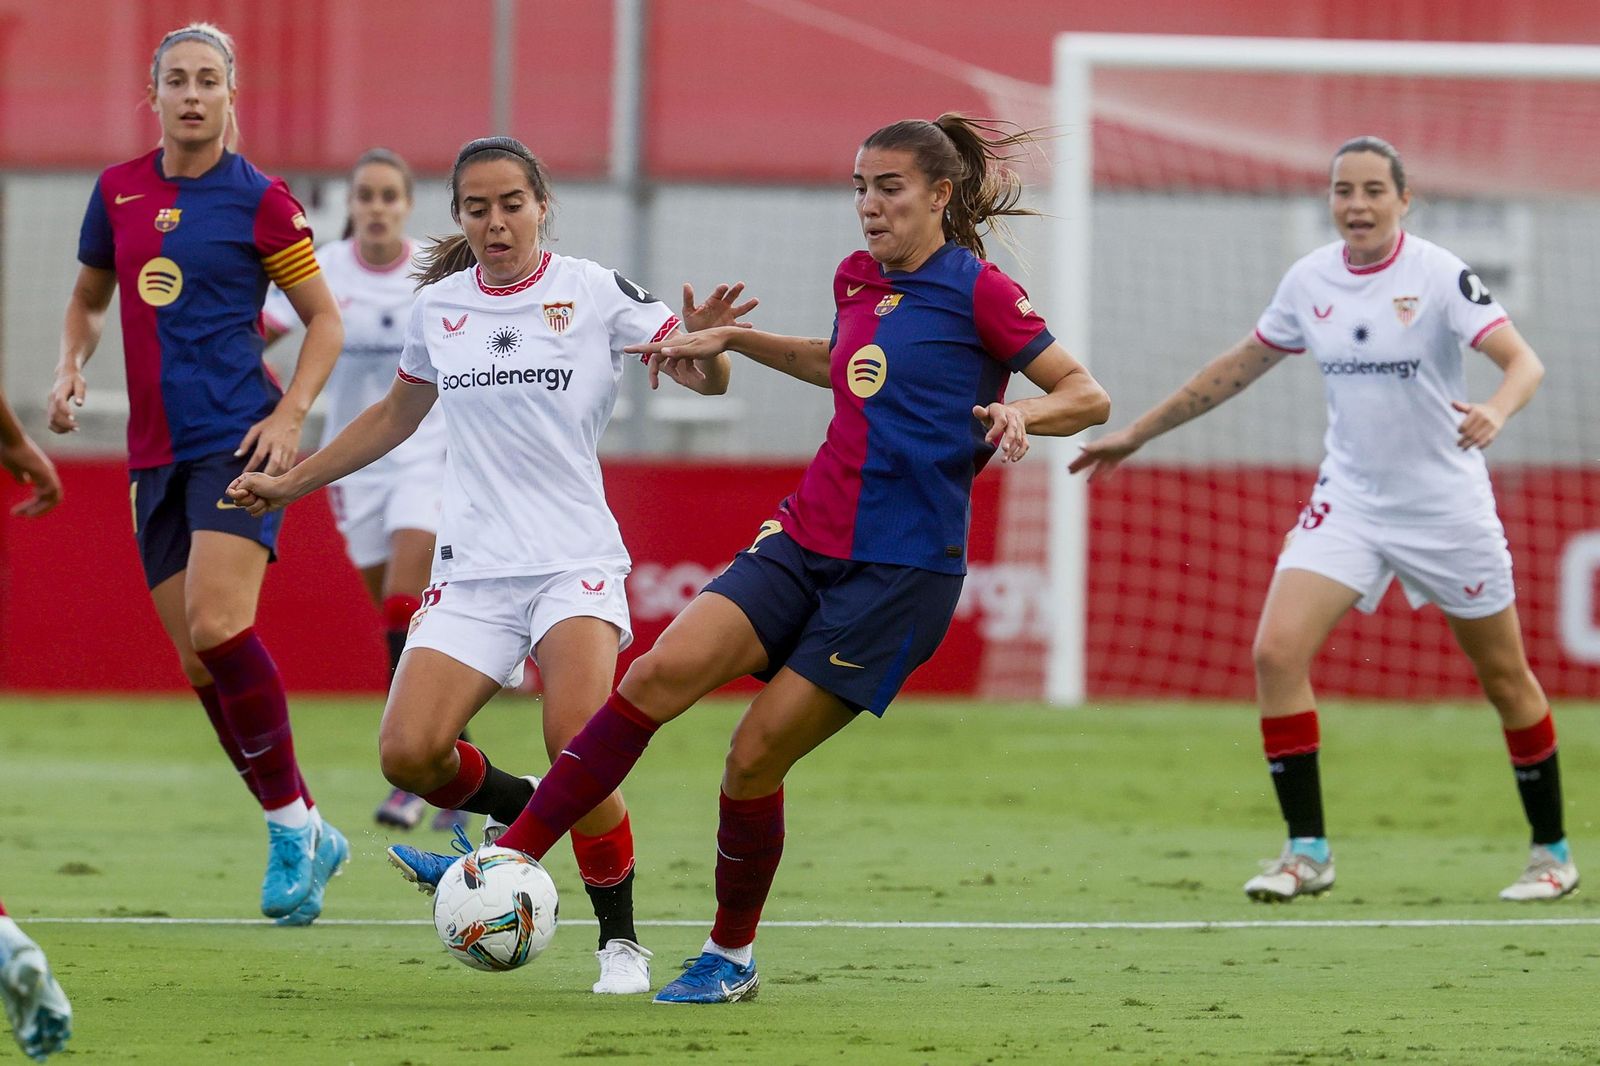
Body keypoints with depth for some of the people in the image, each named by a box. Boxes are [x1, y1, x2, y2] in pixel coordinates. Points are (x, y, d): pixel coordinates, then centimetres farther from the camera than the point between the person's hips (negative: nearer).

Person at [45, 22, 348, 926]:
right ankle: (309, 835, 13)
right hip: (156, 452, 6)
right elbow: (88, 298, 23)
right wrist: (71, 368, 4)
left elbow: (325, 320, 2)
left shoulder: (259, 201, -4)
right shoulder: (119, 191, 9)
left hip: (237, 442, -6)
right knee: (198, 664, 2)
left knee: (219, 629, -22)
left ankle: (292, 824, -9)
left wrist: (289, 415, -11)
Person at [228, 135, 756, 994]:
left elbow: (705, 377, -6)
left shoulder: (595, 293, -2)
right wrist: (289, 483, 26)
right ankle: (524, 809, 18)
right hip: (472, 568, 4)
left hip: (575, 562, -4)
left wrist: (701, 342, -30)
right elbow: (397, 414, 25)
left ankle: (620, 940, -3)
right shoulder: (437, 308, 9)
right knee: (407, 755, -14)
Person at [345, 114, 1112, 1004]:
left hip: (901, 571, -6)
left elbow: (1090, 397, -7)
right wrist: (731, 339, 30)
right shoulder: (859, 280, 15)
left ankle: (733, 956, 13)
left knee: (757, 756, -9)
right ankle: (510, 863, -16)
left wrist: (1023, 411, -27)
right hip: (806, 541, 6)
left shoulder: (978, 291, -6)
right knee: (662, 672, -15)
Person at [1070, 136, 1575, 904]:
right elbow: (1238, 367, 15)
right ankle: (1306, 851, -7)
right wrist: (1136, 434, 19)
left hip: (1445, 503, -4)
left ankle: (1551, 851, 24)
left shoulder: (1439, 276, -13)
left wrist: (1496, 410, -45)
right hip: (1349, 500, 4)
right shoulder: (1310, 281, 1)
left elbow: (1522, 361, -22)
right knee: (1276, 651, -14)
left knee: (1505, 677, 6)